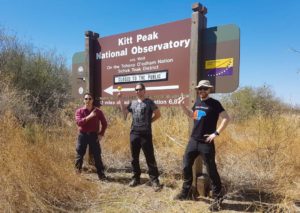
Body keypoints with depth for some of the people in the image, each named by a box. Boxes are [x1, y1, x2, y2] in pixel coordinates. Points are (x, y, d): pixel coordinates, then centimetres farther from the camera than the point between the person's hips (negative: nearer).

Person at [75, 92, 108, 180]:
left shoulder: (98, 111, 0)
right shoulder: (79, 111, -1)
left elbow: (104, 123, 7)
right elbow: (79, 122, -17)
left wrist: (101, 134, -1)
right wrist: (89, 116, -26)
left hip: (94, 135, 0)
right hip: (83, 135, 0)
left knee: (97, 155, 3)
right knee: (79, 155, 5)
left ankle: (101, 174, 12)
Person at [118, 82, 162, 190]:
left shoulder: (149, 102, -1)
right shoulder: (132, 103, 12)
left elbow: (158, 114, -1)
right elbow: (124, 111, 16)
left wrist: (149, 121, -1)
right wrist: (120, 99, 11)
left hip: (146, 134, -5)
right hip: (134, 133, 5)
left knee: (150, 158, -3)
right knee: (134, 158, 12)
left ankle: (154, 180, 5)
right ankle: (136, 178, 26)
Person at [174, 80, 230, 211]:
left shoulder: (214, 103, -10)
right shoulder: (197, 102, 10)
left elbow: (226, 118, -14)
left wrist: (216, 133, -17)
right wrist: (182, 106, 10)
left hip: (206, 143, -7)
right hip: (193, 140, 7)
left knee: (211, 170, 2)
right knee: (186, 166, 13)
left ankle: (217, 198, 19)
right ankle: (185, 193, 30)